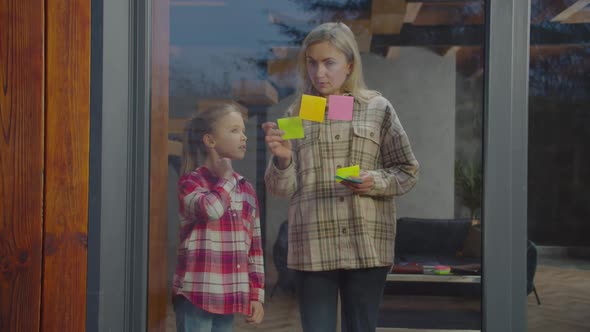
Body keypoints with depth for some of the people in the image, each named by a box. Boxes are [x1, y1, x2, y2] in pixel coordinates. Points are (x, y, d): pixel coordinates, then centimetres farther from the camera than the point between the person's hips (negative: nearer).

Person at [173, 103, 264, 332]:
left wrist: (256, 294, 11)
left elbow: (254, 247, 16)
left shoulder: (246, 189, 13)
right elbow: (211, 209, -27)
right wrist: (226, 178, -8)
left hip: (228, 296, 6)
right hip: (196, 294, -6)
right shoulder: (191, 181, -4)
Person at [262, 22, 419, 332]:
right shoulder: (296, 114, 7)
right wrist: (282, 158, -15)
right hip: (314, 247, 1)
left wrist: (376, 181, -13)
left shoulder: (378, 108, 4)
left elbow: (407, 171, 7)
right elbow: (281, 188, 6)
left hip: (367, 245, -1)